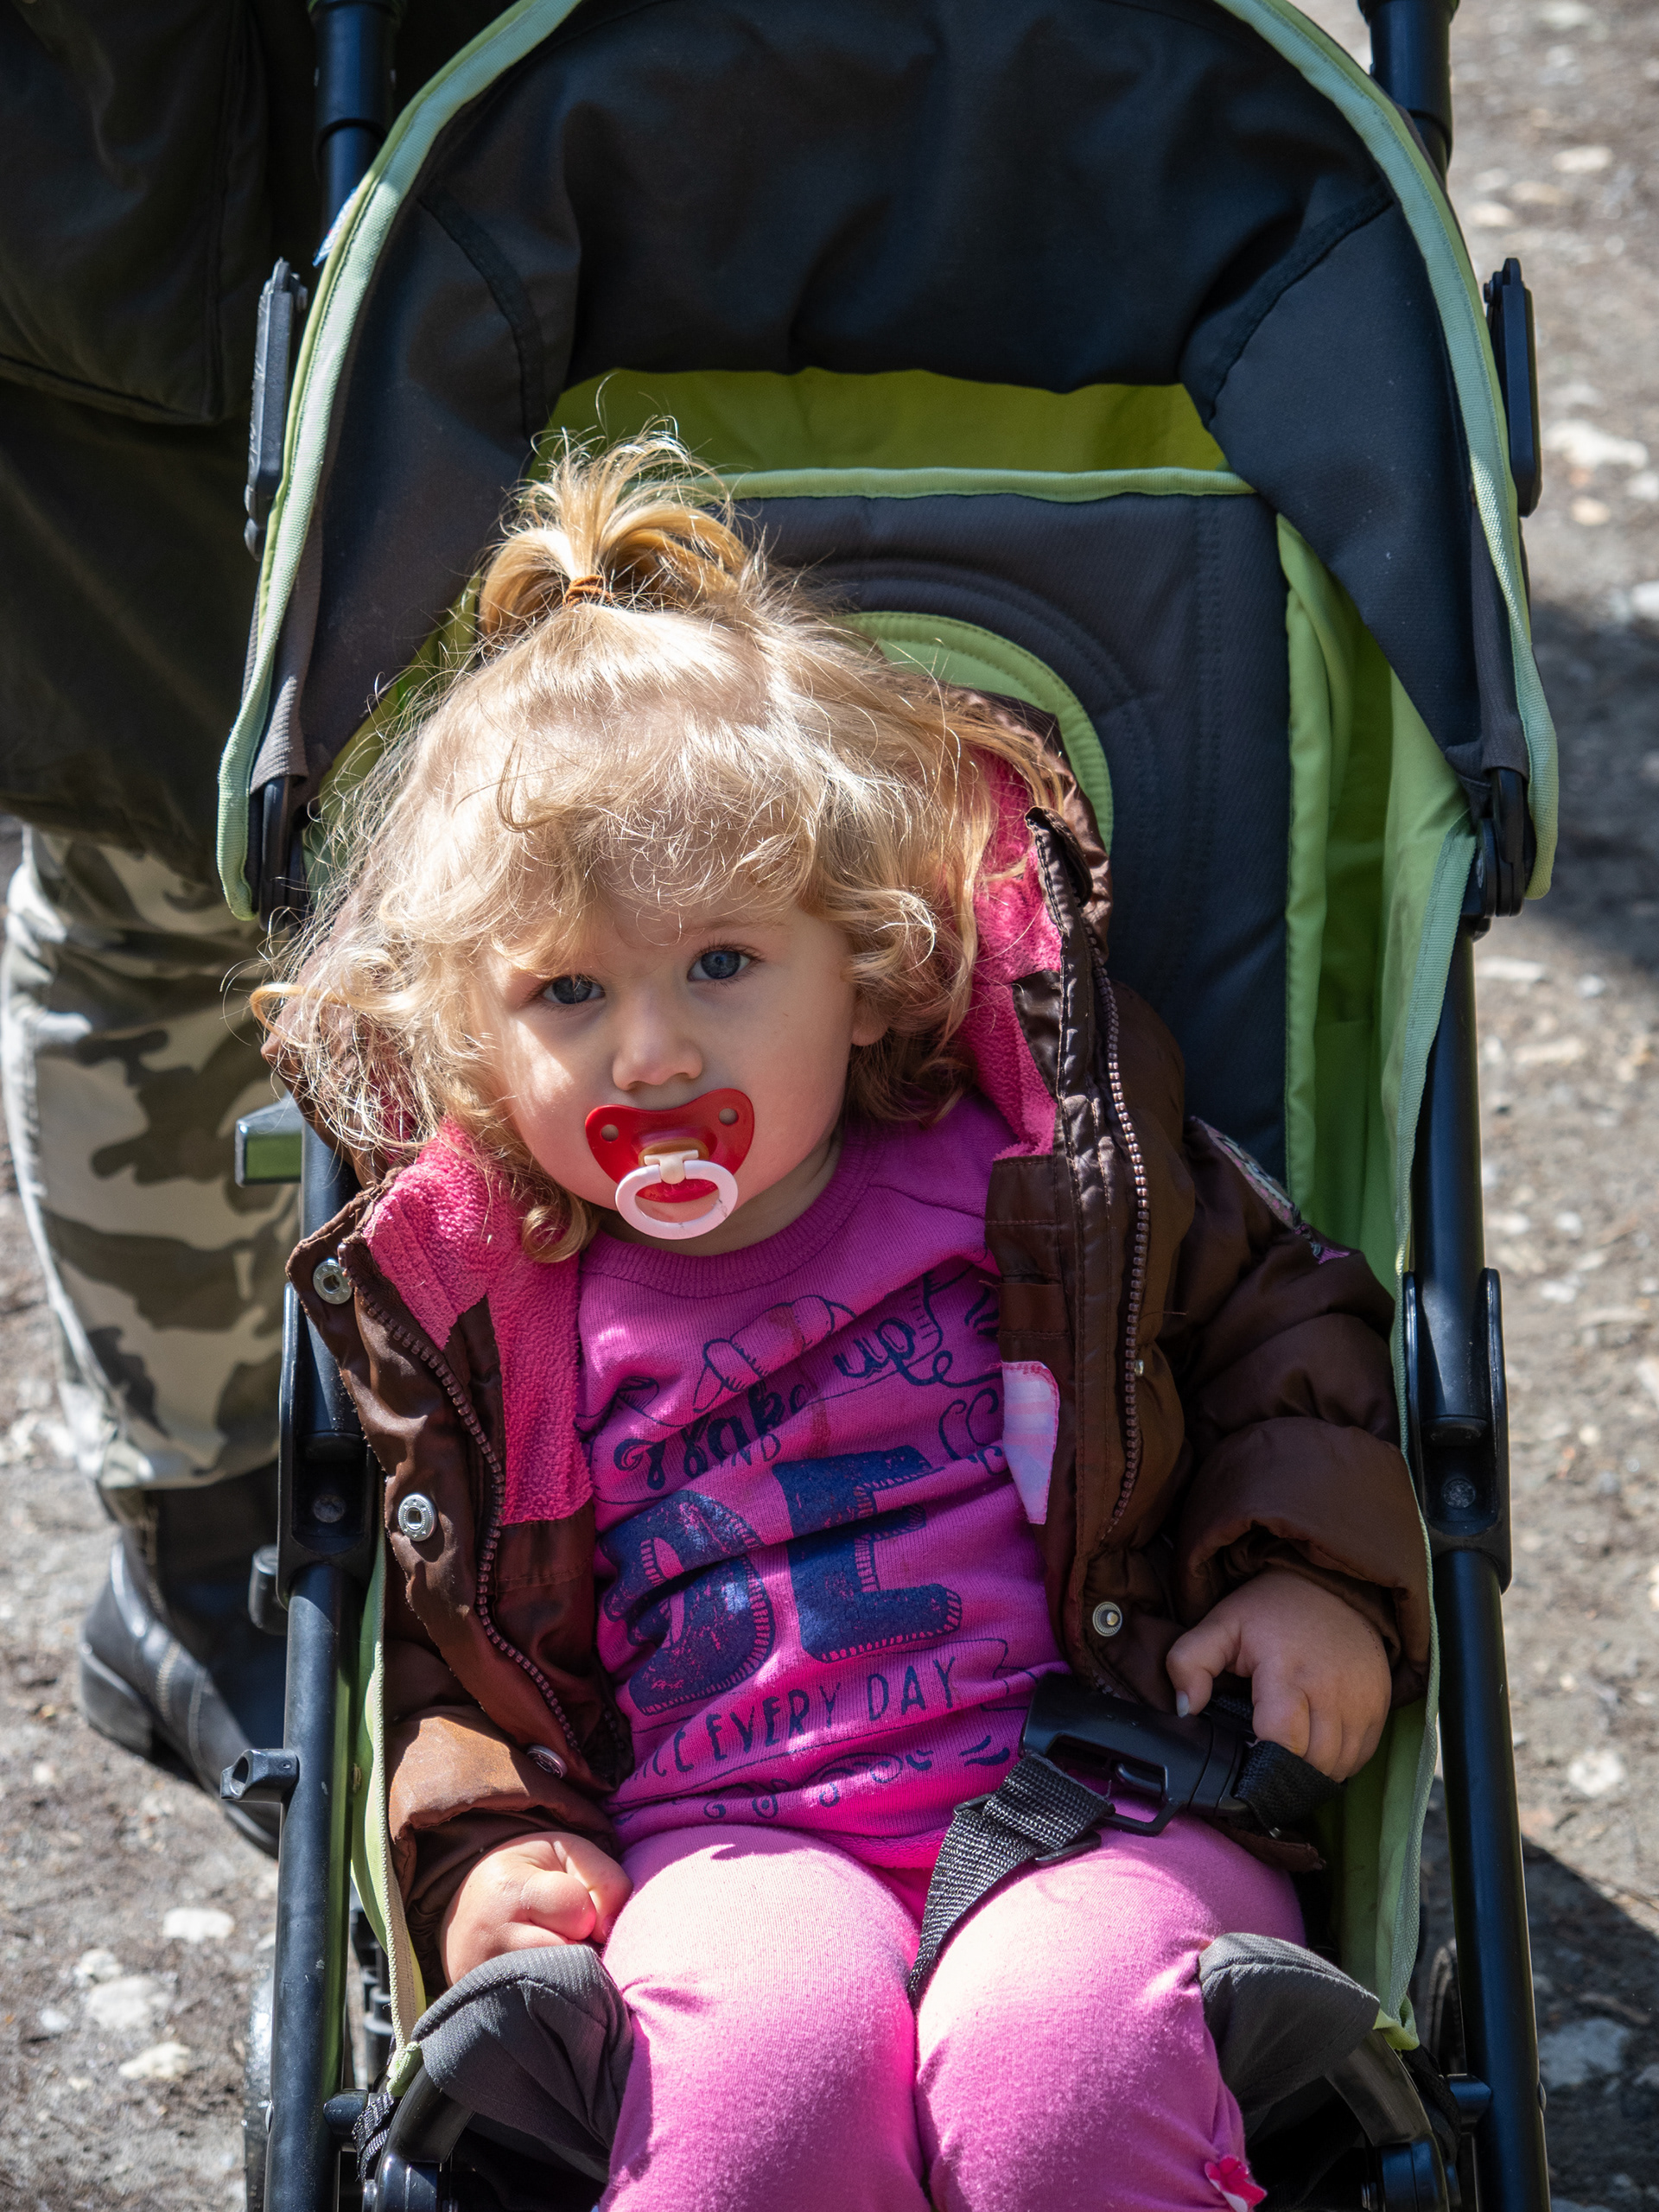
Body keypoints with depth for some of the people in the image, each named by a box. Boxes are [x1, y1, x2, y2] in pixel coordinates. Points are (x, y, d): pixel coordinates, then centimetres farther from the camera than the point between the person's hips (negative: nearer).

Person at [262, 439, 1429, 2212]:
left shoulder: (1036, 1160, 8)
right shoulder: (490, 1314, 10)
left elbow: (1280, 1318, 18)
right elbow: (444, 1646, 18)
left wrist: (1314, 1570, 3)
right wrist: (481, 1839, 0)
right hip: (734, 1838, 1)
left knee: (1051, 2062, -34)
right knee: (772, 2044, -35)